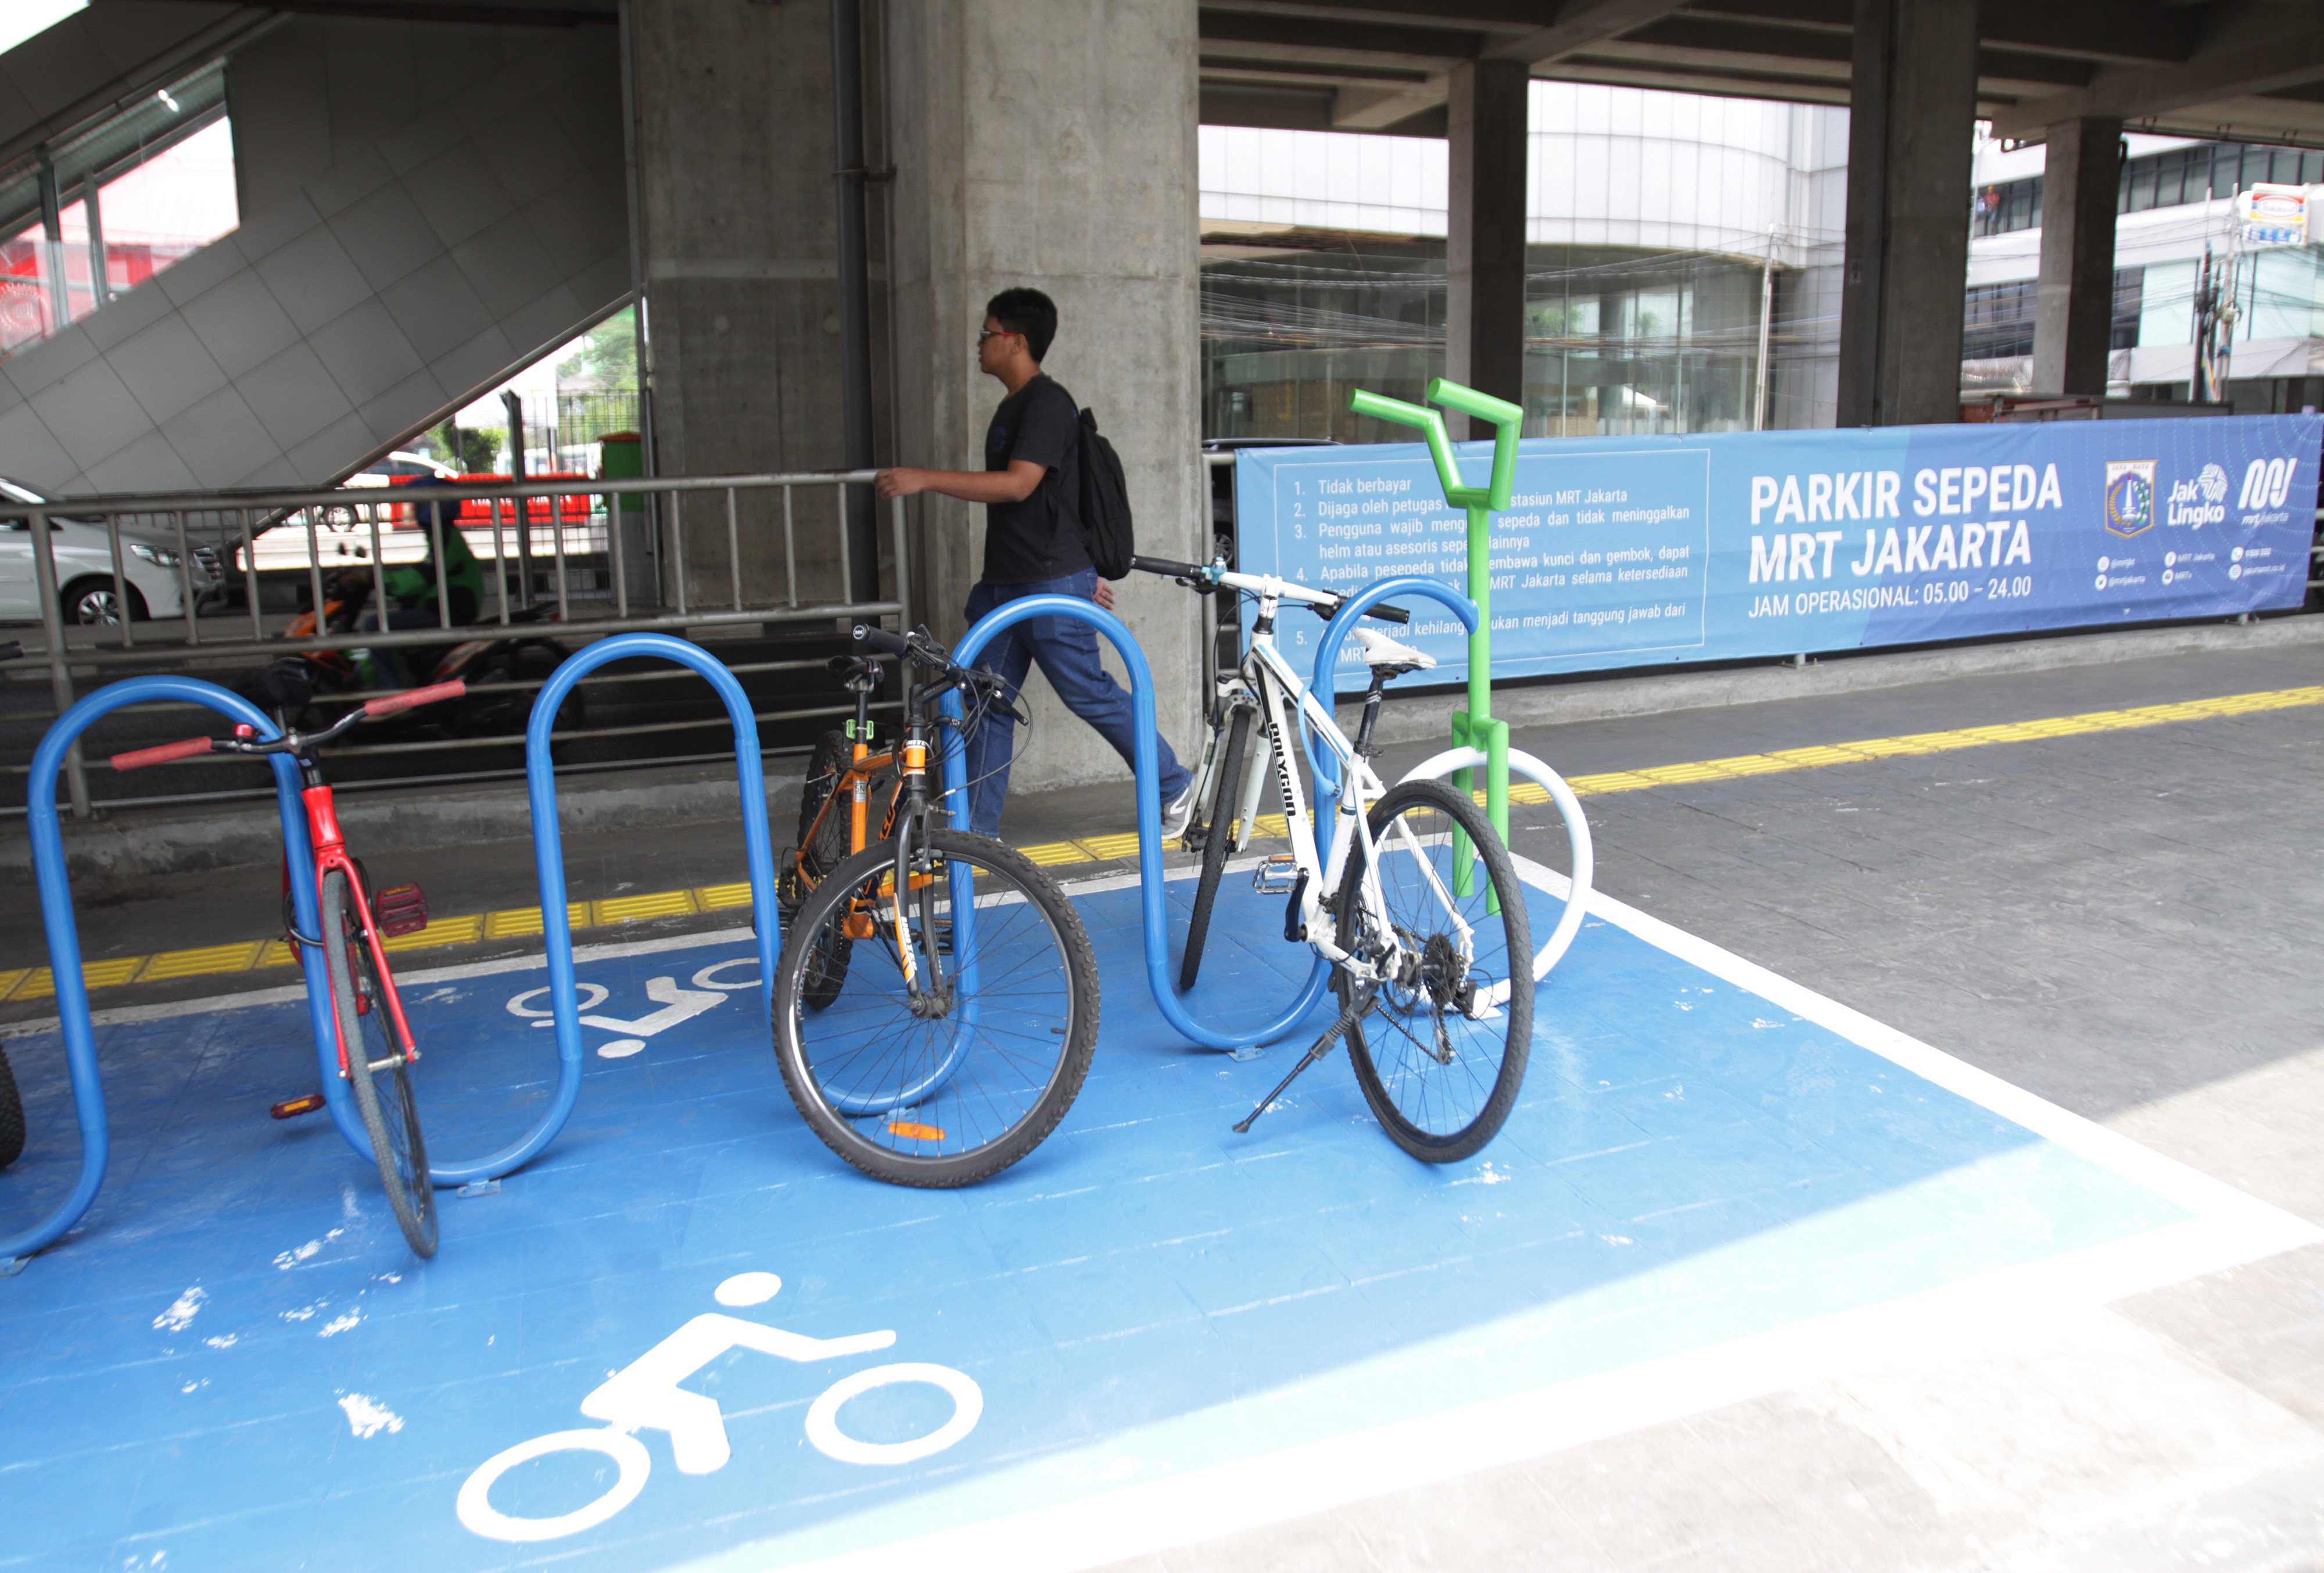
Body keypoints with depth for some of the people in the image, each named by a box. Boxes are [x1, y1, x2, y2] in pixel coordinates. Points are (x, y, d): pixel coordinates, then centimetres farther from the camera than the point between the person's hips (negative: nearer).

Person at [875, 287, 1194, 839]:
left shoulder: (1048, 404, -14)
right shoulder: (1013, 407, 18)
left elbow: (1019, 484, -26)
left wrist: (924, 479, -26)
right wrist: (1084, 571, 25)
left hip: (1052, 584, -9)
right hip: (1004, 584, 10)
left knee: (1089, 694, -2)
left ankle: (1176, 787, 16)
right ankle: (977, 827, 13)